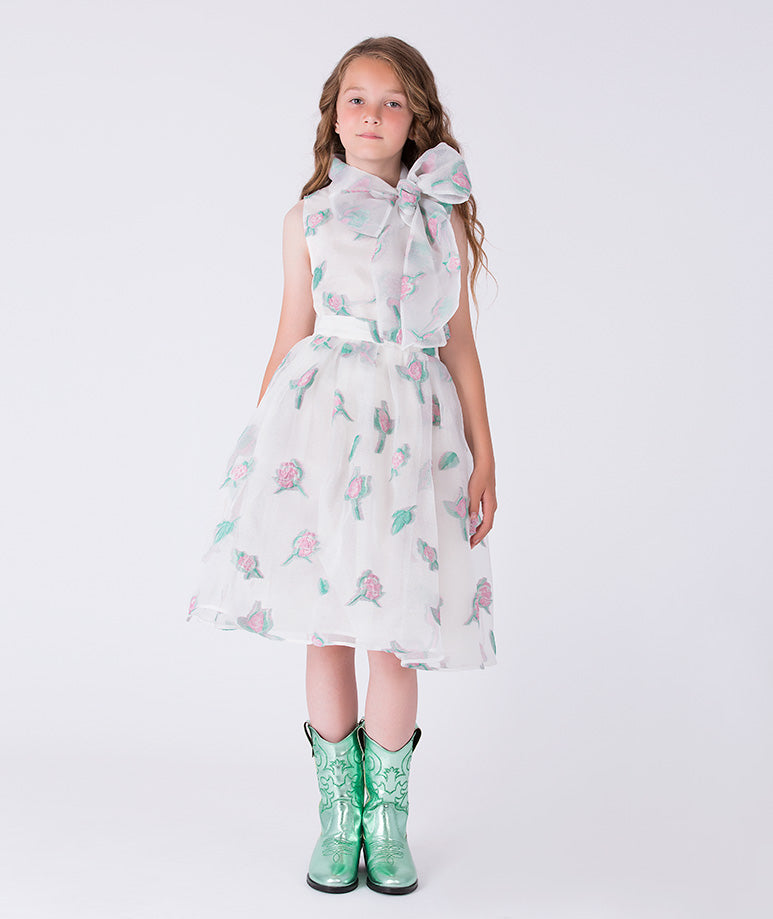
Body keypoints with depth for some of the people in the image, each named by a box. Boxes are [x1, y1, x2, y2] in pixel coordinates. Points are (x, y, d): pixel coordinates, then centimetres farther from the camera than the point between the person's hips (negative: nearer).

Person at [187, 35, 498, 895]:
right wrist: (261, 440, 8)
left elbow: (458, 340, 8)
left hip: (413, 426, 0)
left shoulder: (441, 217, 8)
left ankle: (387, 815, 18)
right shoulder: (308, 218, 8)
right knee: (326, 625, 4)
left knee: (393, 625, 0)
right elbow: (290, 338, 10)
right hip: (319, 416, 0)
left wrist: (483, 454, 5)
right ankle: (337, 812, 20)